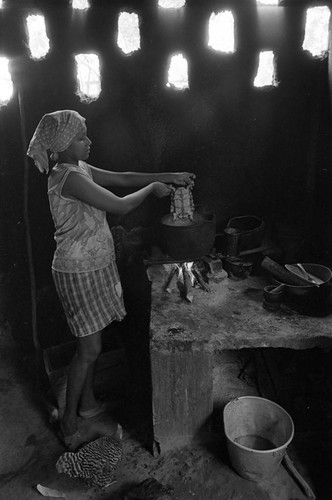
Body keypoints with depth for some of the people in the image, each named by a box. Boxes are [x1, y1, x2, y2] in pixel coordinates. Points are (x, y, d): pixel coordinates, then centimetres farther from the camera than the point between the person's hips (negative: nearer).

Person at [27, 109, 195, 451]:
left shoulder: (80, 169, 8)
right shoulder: (68, 176, -23)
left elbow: (122, 178, 12)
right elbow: (120, 206, -25)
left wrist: (170, 176, 8)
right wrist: (152, 188, -8)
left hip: (95, 266, 10)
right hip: (79, 272, -10)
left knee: (90, 342, 20)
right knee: (89, 349, 1)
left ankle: (87, 402, 38)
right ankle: (69, 420, 20)